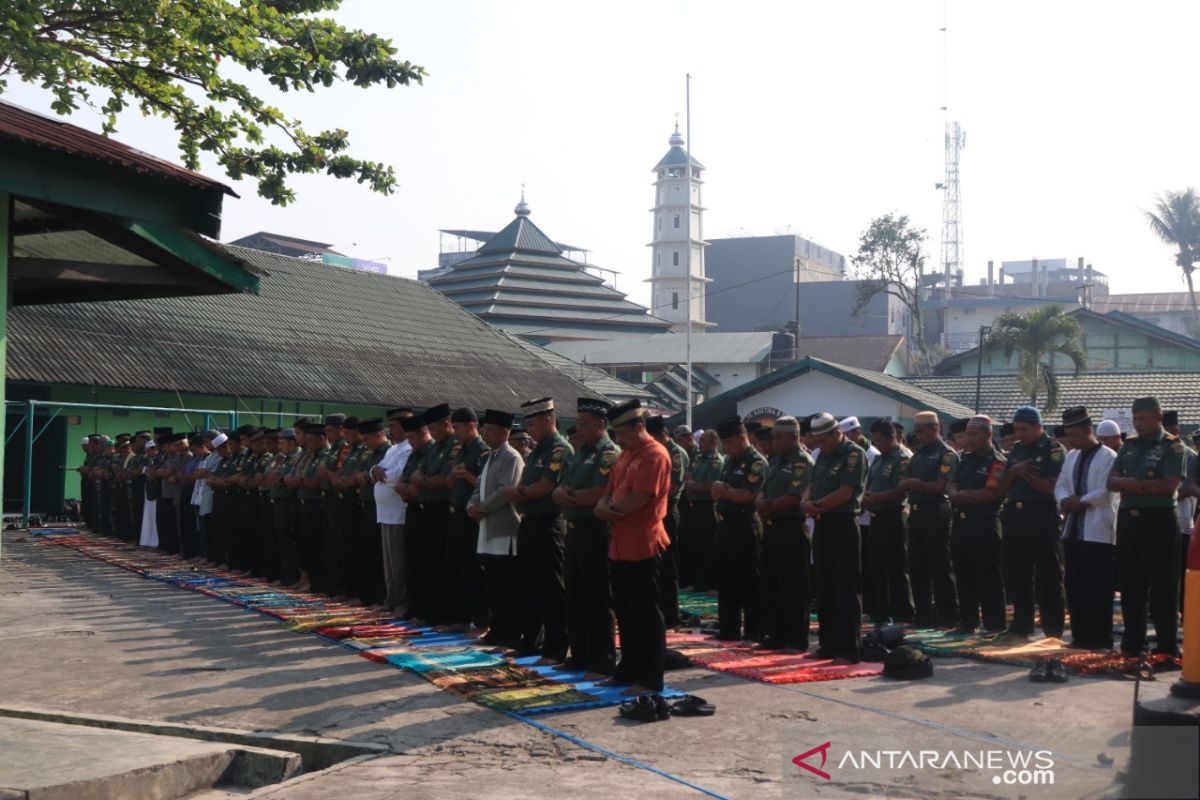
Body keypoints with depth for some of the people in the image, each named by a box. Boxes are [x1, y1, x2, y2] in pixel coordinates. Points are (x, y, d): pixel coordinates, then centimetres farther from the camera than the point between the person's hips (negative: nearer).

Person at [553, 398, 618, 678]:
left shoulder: (609, 454, -13)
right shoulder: (579, 453, 16)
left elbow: (598, 495, -23)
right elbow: (558, 491, 13)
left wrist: (568, 494, -8)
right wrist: (562, 492, -11)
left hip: (596, 532, -9)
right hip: (574, 530, 9)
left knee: (597, 600, -2)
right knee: (575, 598, 14)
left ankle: (601, 663, 4)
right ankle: (580, 655, 25)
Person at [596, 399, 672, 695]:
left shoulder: (655, 455, -15)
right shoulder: (625, 455, 15)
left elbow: (636, 501, -22)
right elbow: (610, 491, 15)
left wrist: (611, 508, -5)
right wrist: (603, 507, -7)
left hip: (642, 548, -9)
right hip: (619, 546, 9)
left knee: (646, 615, -2)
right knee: (625, 613, 16)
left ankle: (651, 679, 4)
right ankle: (628, 670, 26)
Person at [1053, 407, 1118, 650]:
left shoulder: (1108, 457, -9)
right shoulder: (1071, 456, 15)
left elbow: (1105, 493, -17)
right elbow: (1060, 485, 12)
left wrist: (1080, 501, -10)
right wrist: (1065, 501, -8)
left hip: (1098, 531, -7)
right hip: (1073, 529, 8)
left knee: (1097, 588, -3)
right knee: (1074, 586, 10)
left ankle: (1100, 638, 4)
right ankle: (1080, 635, 17)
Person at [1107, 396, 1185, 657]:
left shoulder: (1172, 447, -3)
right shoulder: (1129, 445, 13)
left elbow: (1169, 485, -16)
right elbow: (1111, 482, 7)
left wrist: (1133, 484, -9)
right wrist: (1143, 484, -11)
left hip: (1158, 521, -6)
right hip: (1128, 520, 6)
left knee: (1163, 588, -1)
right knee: (1130, 586, 9)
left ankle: (1167, 647, 5)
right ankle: (1132, 643, 18)